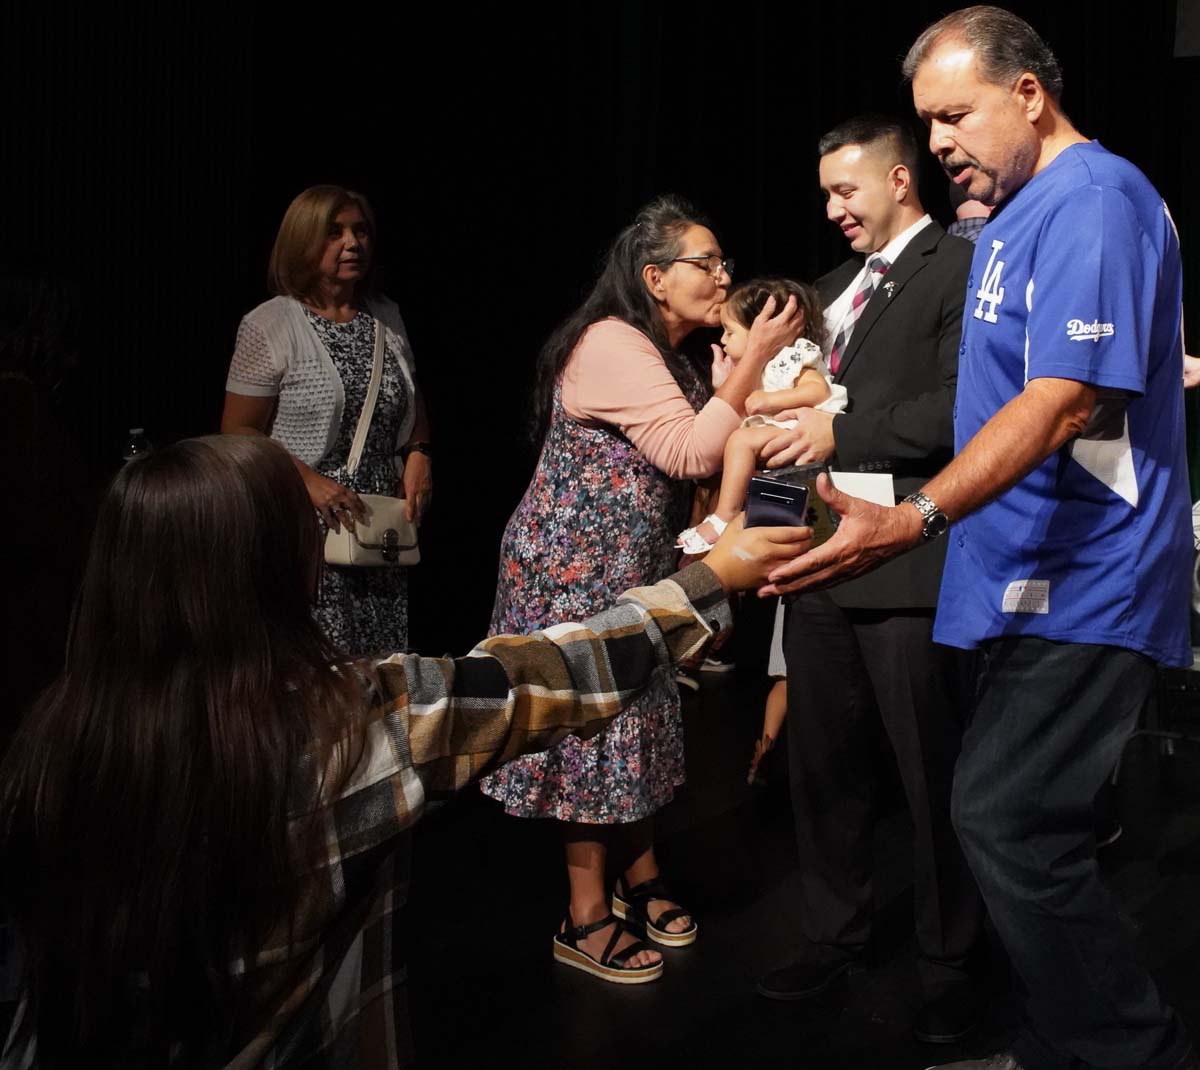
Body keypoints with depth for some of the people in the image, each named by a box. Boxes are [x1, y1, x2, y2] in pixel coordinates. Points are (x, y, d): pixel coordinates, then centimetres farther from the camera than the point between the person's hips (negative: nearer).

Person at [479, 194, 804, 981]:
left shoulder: (666, 356, 14)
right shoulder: (612, 343, -18)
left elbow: (696, 451, 7)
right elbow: (690, 452, -25)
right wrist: (755, 356, -24)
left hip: (631, 571, 9)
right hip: (577, 567, -9)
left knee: (635, 719, 14)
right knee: (592, 723, -2)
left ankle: (642, 879, 29)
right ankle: (586, 921, 10)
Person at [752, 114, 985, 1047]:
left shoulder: (960, 268, -5)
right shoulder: (836, 288, 20)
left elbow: (963, 404, -17)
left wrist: (842, 435, -19)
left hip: (907, 563, -8)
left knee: (933, 776, 2)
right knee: (823, 766, 16)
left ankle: (949, 966, 19)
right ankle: (836, 936, 32)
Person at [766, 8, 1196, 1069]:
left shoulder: (1096, 201, -14)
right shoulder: (1017, 216, 17)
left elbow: (1066, 403, -25)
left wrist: (912, 522, -31)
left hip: (1082, 581, -10)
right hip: (1036, 580, 10)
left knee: (1010, 821, -12)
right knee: (1024, 824, 12)